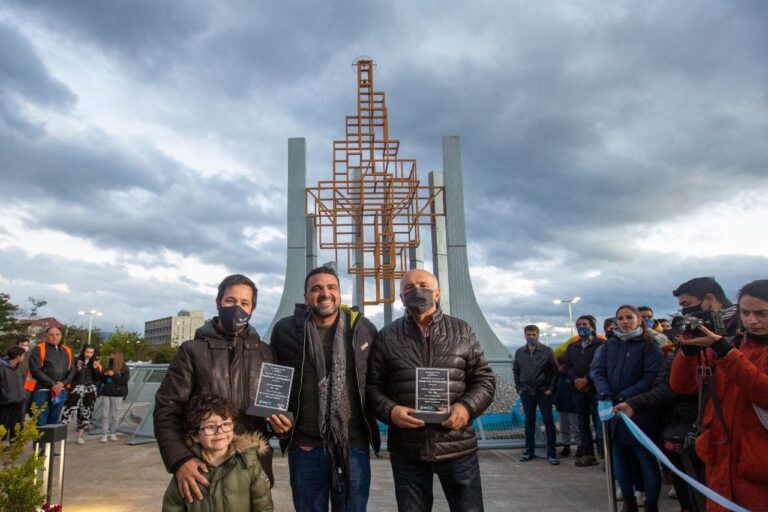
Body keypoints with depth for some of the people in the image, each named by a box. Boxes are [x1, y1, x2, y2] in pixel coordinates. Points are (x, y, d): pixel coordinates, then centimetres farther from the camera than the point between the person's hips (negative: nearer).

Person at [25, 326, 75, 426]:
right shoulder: (39, 349, -2)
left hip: (60, 391, 5)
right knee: (40, 423, -5)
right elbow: (36, 370, -11)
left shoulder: (67, 351, 13)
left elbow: (72, 370, 11)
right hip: (42, 390, -5)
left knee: (54, 421, 11)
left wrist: (63, 383, -8)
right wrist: (52, 384, -14)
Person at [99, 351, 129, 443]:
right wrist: (104, 374, -5)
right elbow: (102, 380, 16)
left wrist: (113, 375, -19)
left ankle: (113, 433, 16)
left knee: (115, 414, 4)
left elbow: (124, 381, -15)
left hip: (117, 394, -4)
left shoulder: (124, 369, -4)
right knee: (105, 414, 3)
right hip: (106, 393, 4)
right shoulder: (108, 367, 9)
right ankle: (104, 434, 7)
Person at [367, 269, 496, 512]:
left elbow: (485, 379, 6)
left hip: (458, 448, 0)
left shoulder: (462, 331, 5)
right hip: (406, 452, 0)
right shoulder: (386, 336, 4)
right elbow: (372, 385, 5)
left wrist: (467, 407, -12)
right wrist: (390, 411, -14)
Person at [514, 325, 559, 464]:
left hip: (544, 392, -2)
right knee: (529, 421, 11)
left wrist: (550, 388, -8)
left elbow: (554, 371, -2)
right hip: (526, 393, 3)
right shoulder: (519, 352, 4)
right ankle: (529, 450, 21)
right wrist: (519, 388, 5)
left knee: (548, 421, 1)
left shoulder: (547, 351, -4)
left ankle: (551, 453, 8)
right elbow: (515, 371, 12)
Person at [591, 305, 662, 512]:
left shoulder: (649, 346, -2)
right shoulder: (608, 346, 11)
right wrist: (605, 392, -16)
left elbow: (652, 376, -12)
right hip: (613, 410, 4)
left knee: (647, 460, 2)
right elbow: (597, 370, 2)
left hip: (639, 411, -4)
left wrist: (626, 396, -20)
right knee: (620, 460, 12)